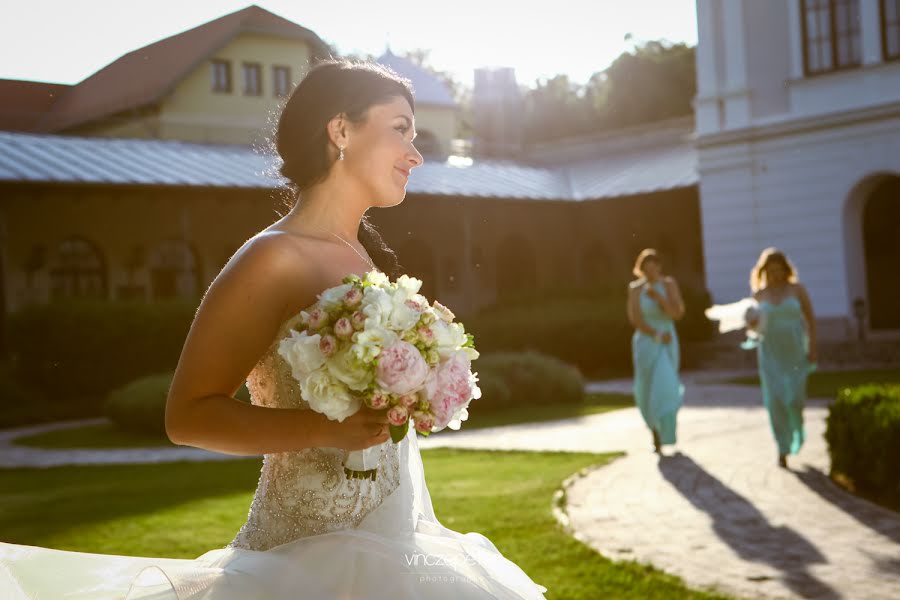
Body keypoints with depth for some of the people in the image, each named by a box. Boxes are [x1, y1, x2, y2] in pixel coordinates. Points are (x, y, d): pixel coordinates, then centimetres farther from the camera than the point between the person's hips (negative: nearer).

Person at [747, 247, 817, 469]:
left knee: (795, 397, -6)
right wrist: (751, 324, -13)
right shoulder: (759, 294, 4)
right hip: (770, 353, 1)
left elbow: (810, 318, 3)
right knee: (775, 400, -7)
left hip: (795, 350, -1)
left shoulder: (797, 289, 0)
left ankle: (797, 432, 28)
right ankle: (783, 449, 2)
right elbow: (755, 325, 12)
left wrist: (812, 347, -5)